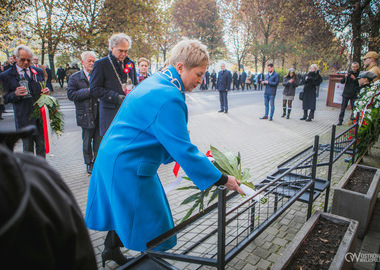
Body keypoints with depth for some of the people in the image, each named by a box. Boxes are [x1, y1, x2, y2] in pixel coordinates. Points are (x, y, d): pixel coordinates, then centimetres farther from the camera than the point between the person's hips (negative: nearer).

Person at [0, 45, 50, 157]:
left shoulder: (38, 71, 10)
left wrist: (46, 91, -5)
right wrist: (16, 94, -20)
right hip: (24, 118, -3)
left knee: (41, 147, 11)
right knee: (27, 149, 5)